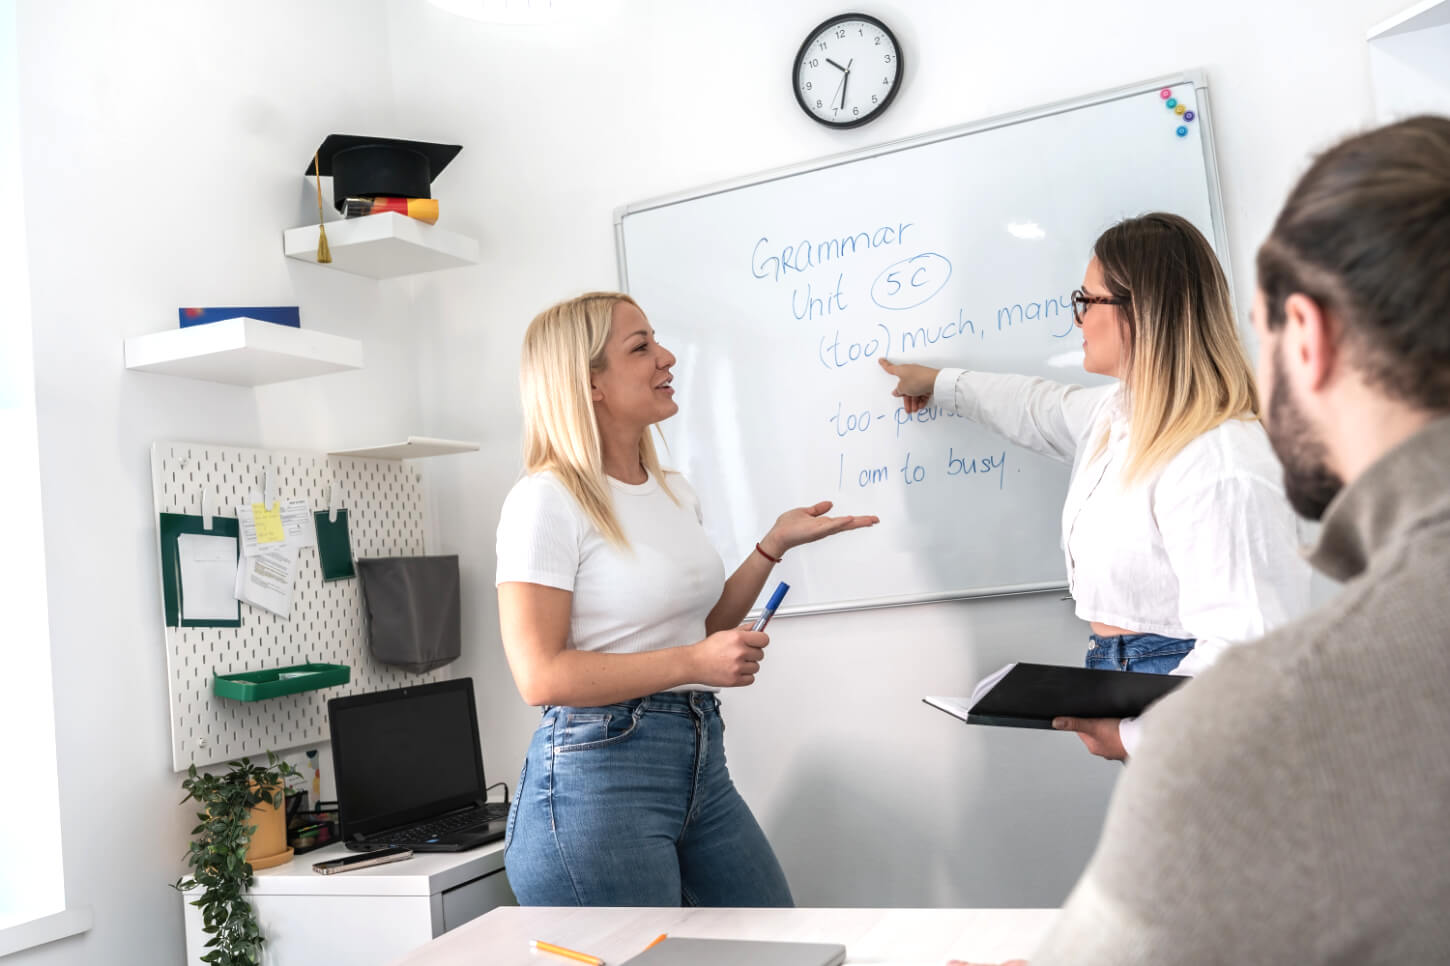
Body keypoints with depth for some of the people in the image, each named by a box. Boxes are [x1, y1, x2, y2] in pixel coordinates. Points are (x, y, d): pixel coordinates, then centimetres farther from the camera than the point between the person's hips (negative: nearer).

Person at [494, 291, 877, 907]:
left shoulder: (673, 492, 12)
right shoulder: (546, 501, -13)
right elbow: (540, 676, -18)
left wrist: (773, 545, 8)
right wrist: (692, 663, -19)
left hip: (701, 763, 8)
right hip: (597, 771, -8)